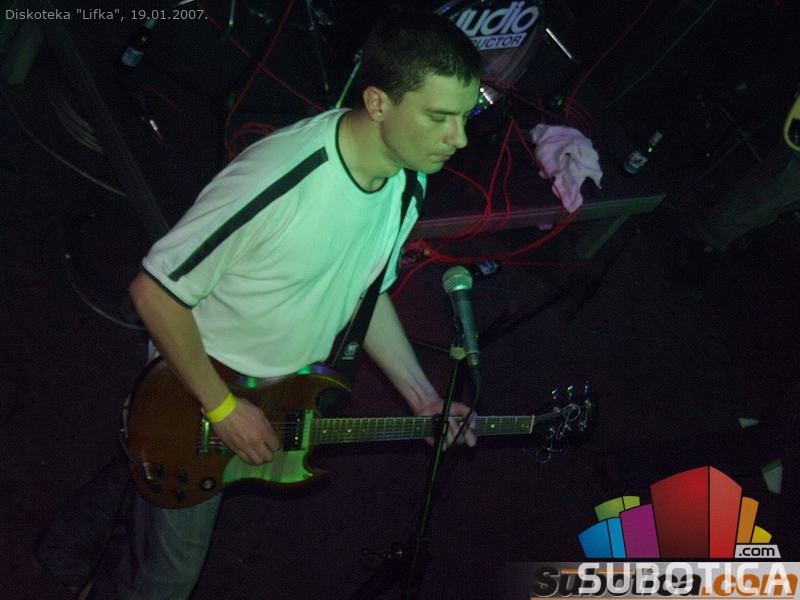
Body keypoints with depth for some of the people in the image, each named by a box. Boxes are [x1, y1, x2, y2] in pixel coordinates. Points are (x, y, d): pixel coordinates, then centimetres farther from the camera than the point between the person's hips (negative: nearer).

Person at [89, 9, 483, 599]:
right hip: (198, 394, -6)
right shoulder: (276, 181, -37)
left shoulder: (408, 180, -11)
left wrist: (421, 396, -4)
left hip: (290, 394, 7)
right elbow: (155, 291, -27)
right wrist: (222, 406, -22)